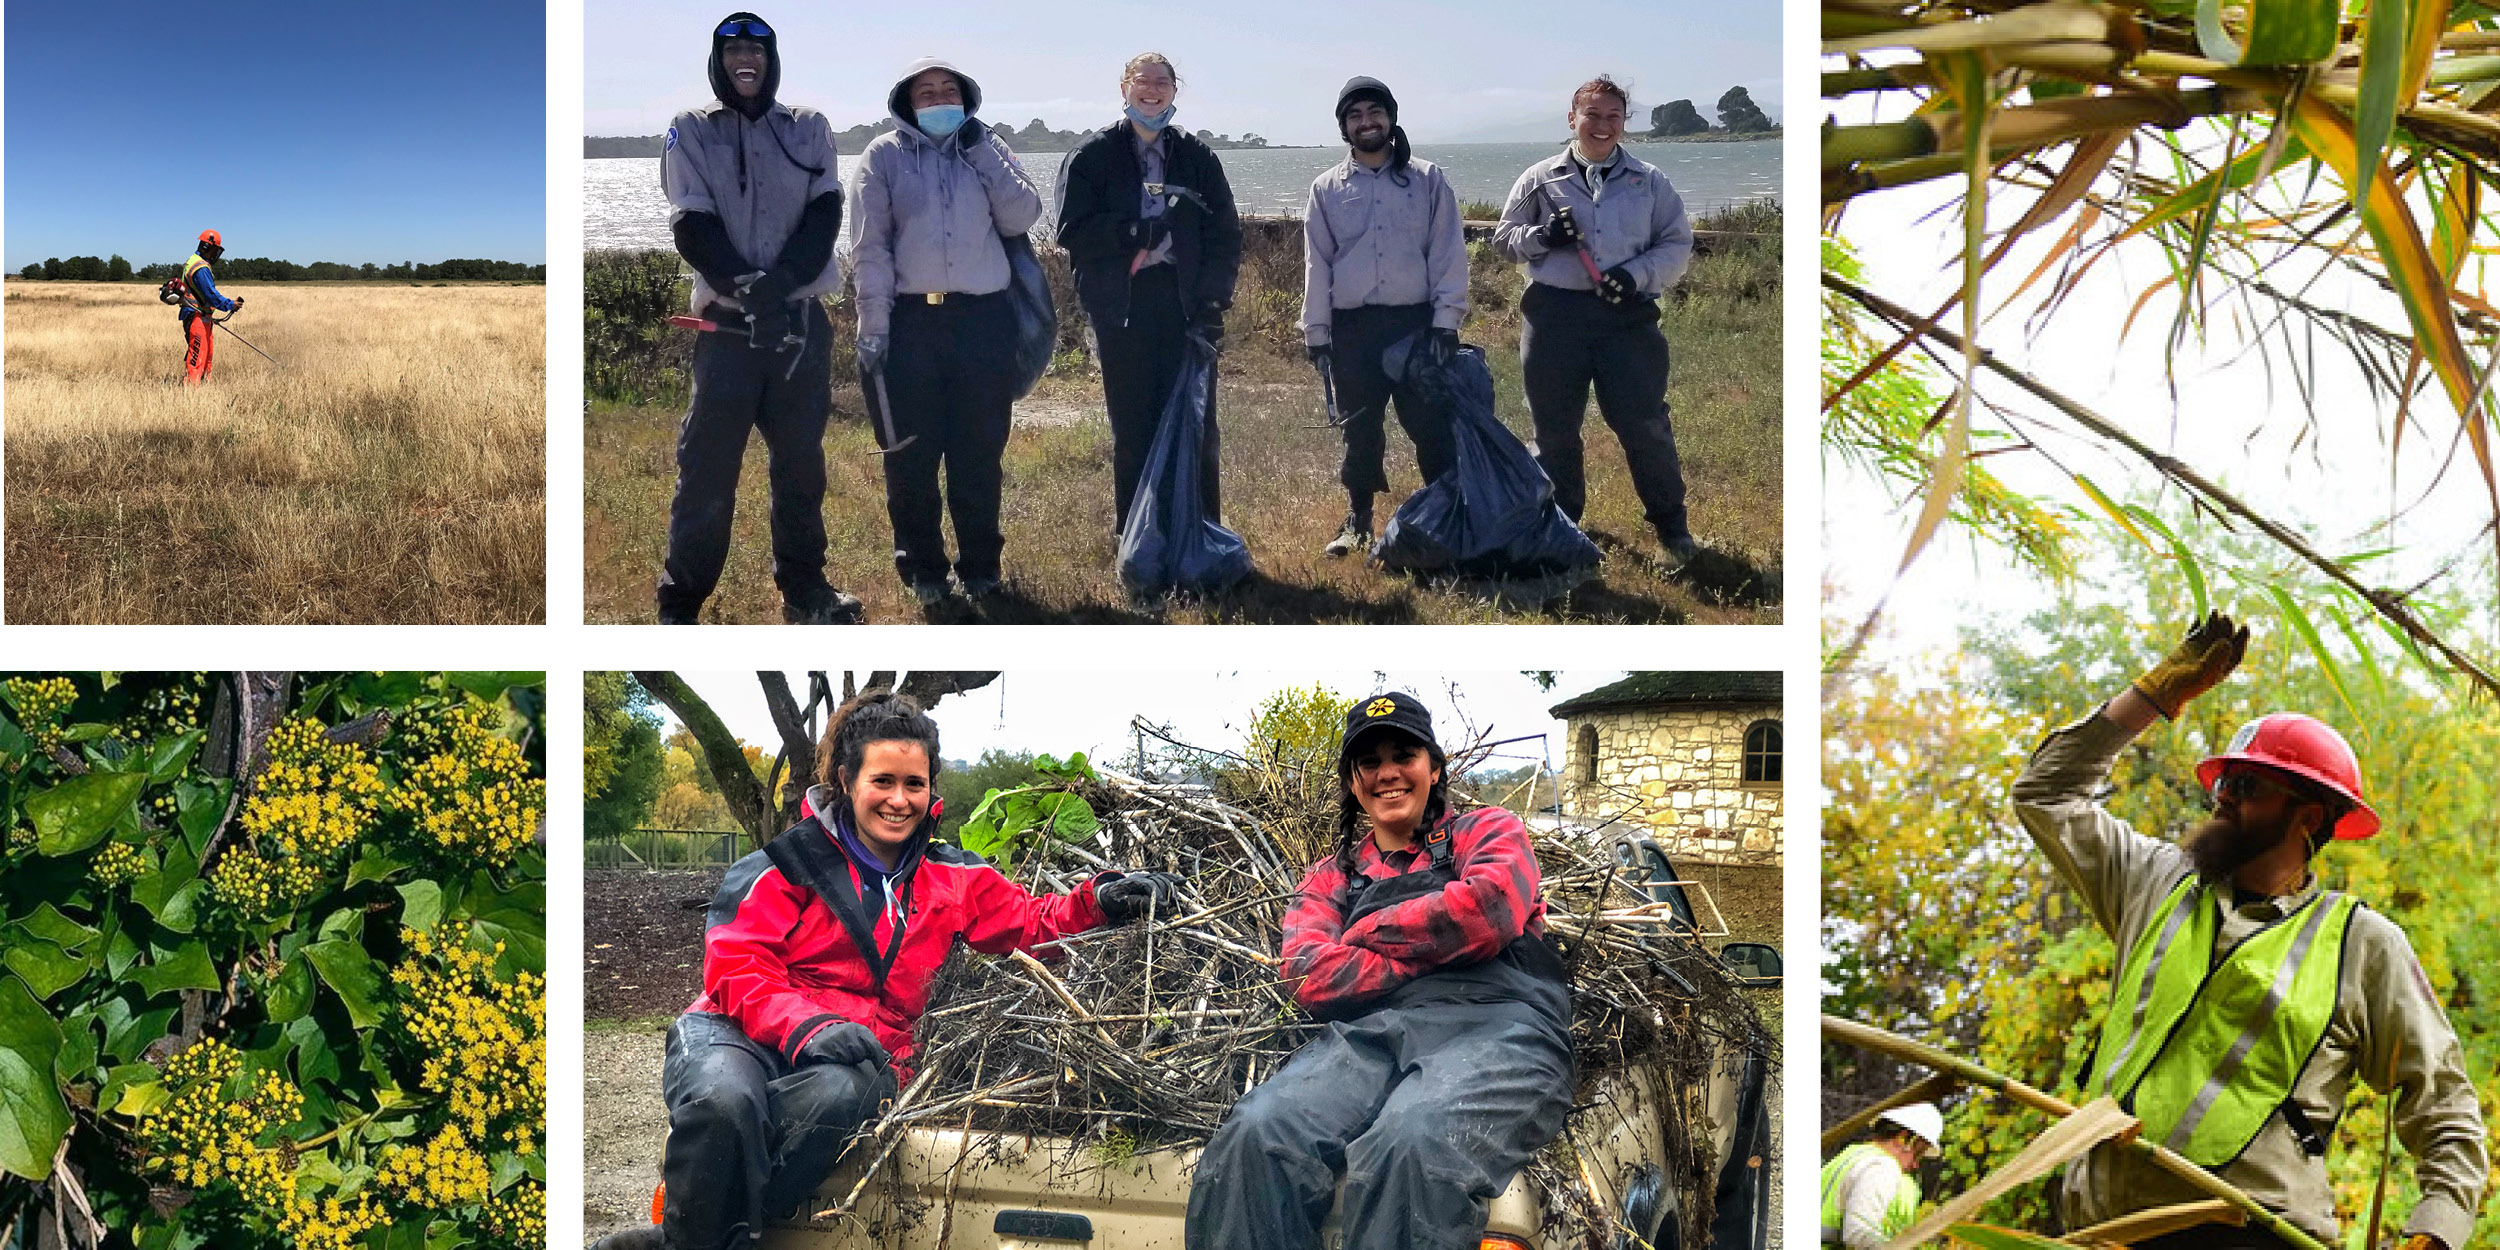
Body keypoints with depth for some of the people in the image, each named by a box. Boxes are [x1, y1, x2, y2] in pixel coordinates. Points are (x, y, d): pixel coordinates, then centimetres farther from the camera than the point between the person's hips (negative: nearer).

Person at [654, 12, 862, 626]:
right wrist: (748, 288, -18)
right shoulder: (692, 131, 6)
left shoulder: (808, 128, 11)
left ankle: (804, 587, 21)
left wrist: (783, 280, -16)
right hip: (727, 322, -2)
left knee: (801, 459, 10)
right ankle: (680, 601, 4)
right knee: (707, 464, -4)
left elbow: (825, 211, -1)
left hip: (802, 320, 2)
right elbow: (693, 227, -4)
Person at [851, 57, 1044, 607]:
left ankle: (980, 563, 19)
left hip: (984, 319, 1)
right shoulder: (884, 155, 6)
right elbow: (870, 246, 0)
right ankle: (922, 567, 14)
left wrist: (982, 152, -5)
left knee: (981, 449, 6)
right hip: (911, 320, -1)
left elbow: (1022, 217, 1)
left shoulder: (987, 148, 13)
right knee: (911, 452, 1)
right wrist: (873, 327, -7)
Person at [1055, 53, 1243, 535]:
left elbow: (1225, 235, 7)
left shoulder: (1197, 158, 11)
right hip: (1123, 310, -1)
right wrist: (1136, 233, -15)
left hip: (1185, 308, 1)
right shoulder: (1092, 156, 7)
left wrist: (1212, 300, -6)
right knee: (1133, 432, 3)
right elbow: (1073, 231, -3)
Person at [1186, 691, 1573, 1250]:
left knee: (1411, 1141, -39)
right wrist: (1437, 950, 1)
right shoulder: (1333, 877, 29)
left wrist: (1367, 931, 9)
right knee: (1255, 1133, -31)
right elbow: (1312, 979, 8)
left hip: (1496, 1022, -3)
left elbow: (1487, 911, -2)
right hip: (1369, 1032, 3)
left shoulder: (1489, 831, 23)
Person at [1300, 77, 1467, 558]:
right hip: (1352, 327, 2)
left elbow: (1448, 253, 1)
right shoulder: (1327, 188, 8)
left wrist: (1446, 320, -7)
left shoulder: (1428, 180, 4)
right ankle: (1358, 521, 20)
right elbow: (1317, 264, 8)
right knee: (1359, 430, 8)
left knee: (1433, 425, -2)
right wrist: (1316, 333, 4)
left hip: (1416, 321, -1)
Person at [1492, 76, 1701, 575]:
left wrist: (1635, 275, -9)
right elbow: (1504, 238, 14)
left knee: (1644, 424, -5)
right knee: (1554, 429, 7)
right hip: (1555, 314, 1)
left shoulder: (1649, 182, 10)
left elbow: (1677, 245, 9)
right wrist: (1542, 236, -7)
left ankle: (1672, 529, 7)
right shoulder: (1539, 179, 10)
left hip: (1628, 315, -1)